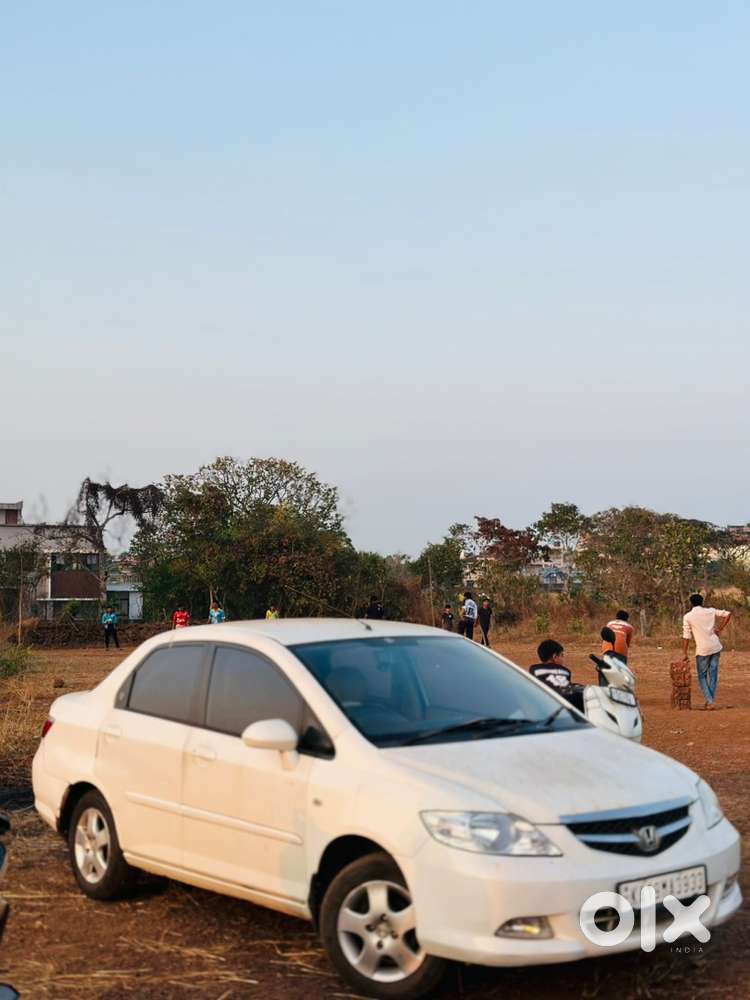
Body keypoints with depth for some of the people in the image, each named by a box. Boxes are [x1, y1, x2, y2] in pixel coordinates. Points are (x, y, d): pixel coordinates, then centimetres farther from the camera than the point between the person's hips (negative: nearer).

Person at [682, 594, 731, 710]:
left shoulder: (688, 617, -4)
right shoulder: (711, 611, 7)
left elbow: (686, 636, -5)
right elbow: (728, 614, 4)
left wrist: (684, 654, 0)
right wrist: (720, 629, 7)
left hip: (702, 649, -4)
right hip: (716, 647, 4)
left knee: (702, 676, 9)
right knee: (713, 674, 13)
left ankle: (710, 701, -5)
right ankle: (711, 700, 14)